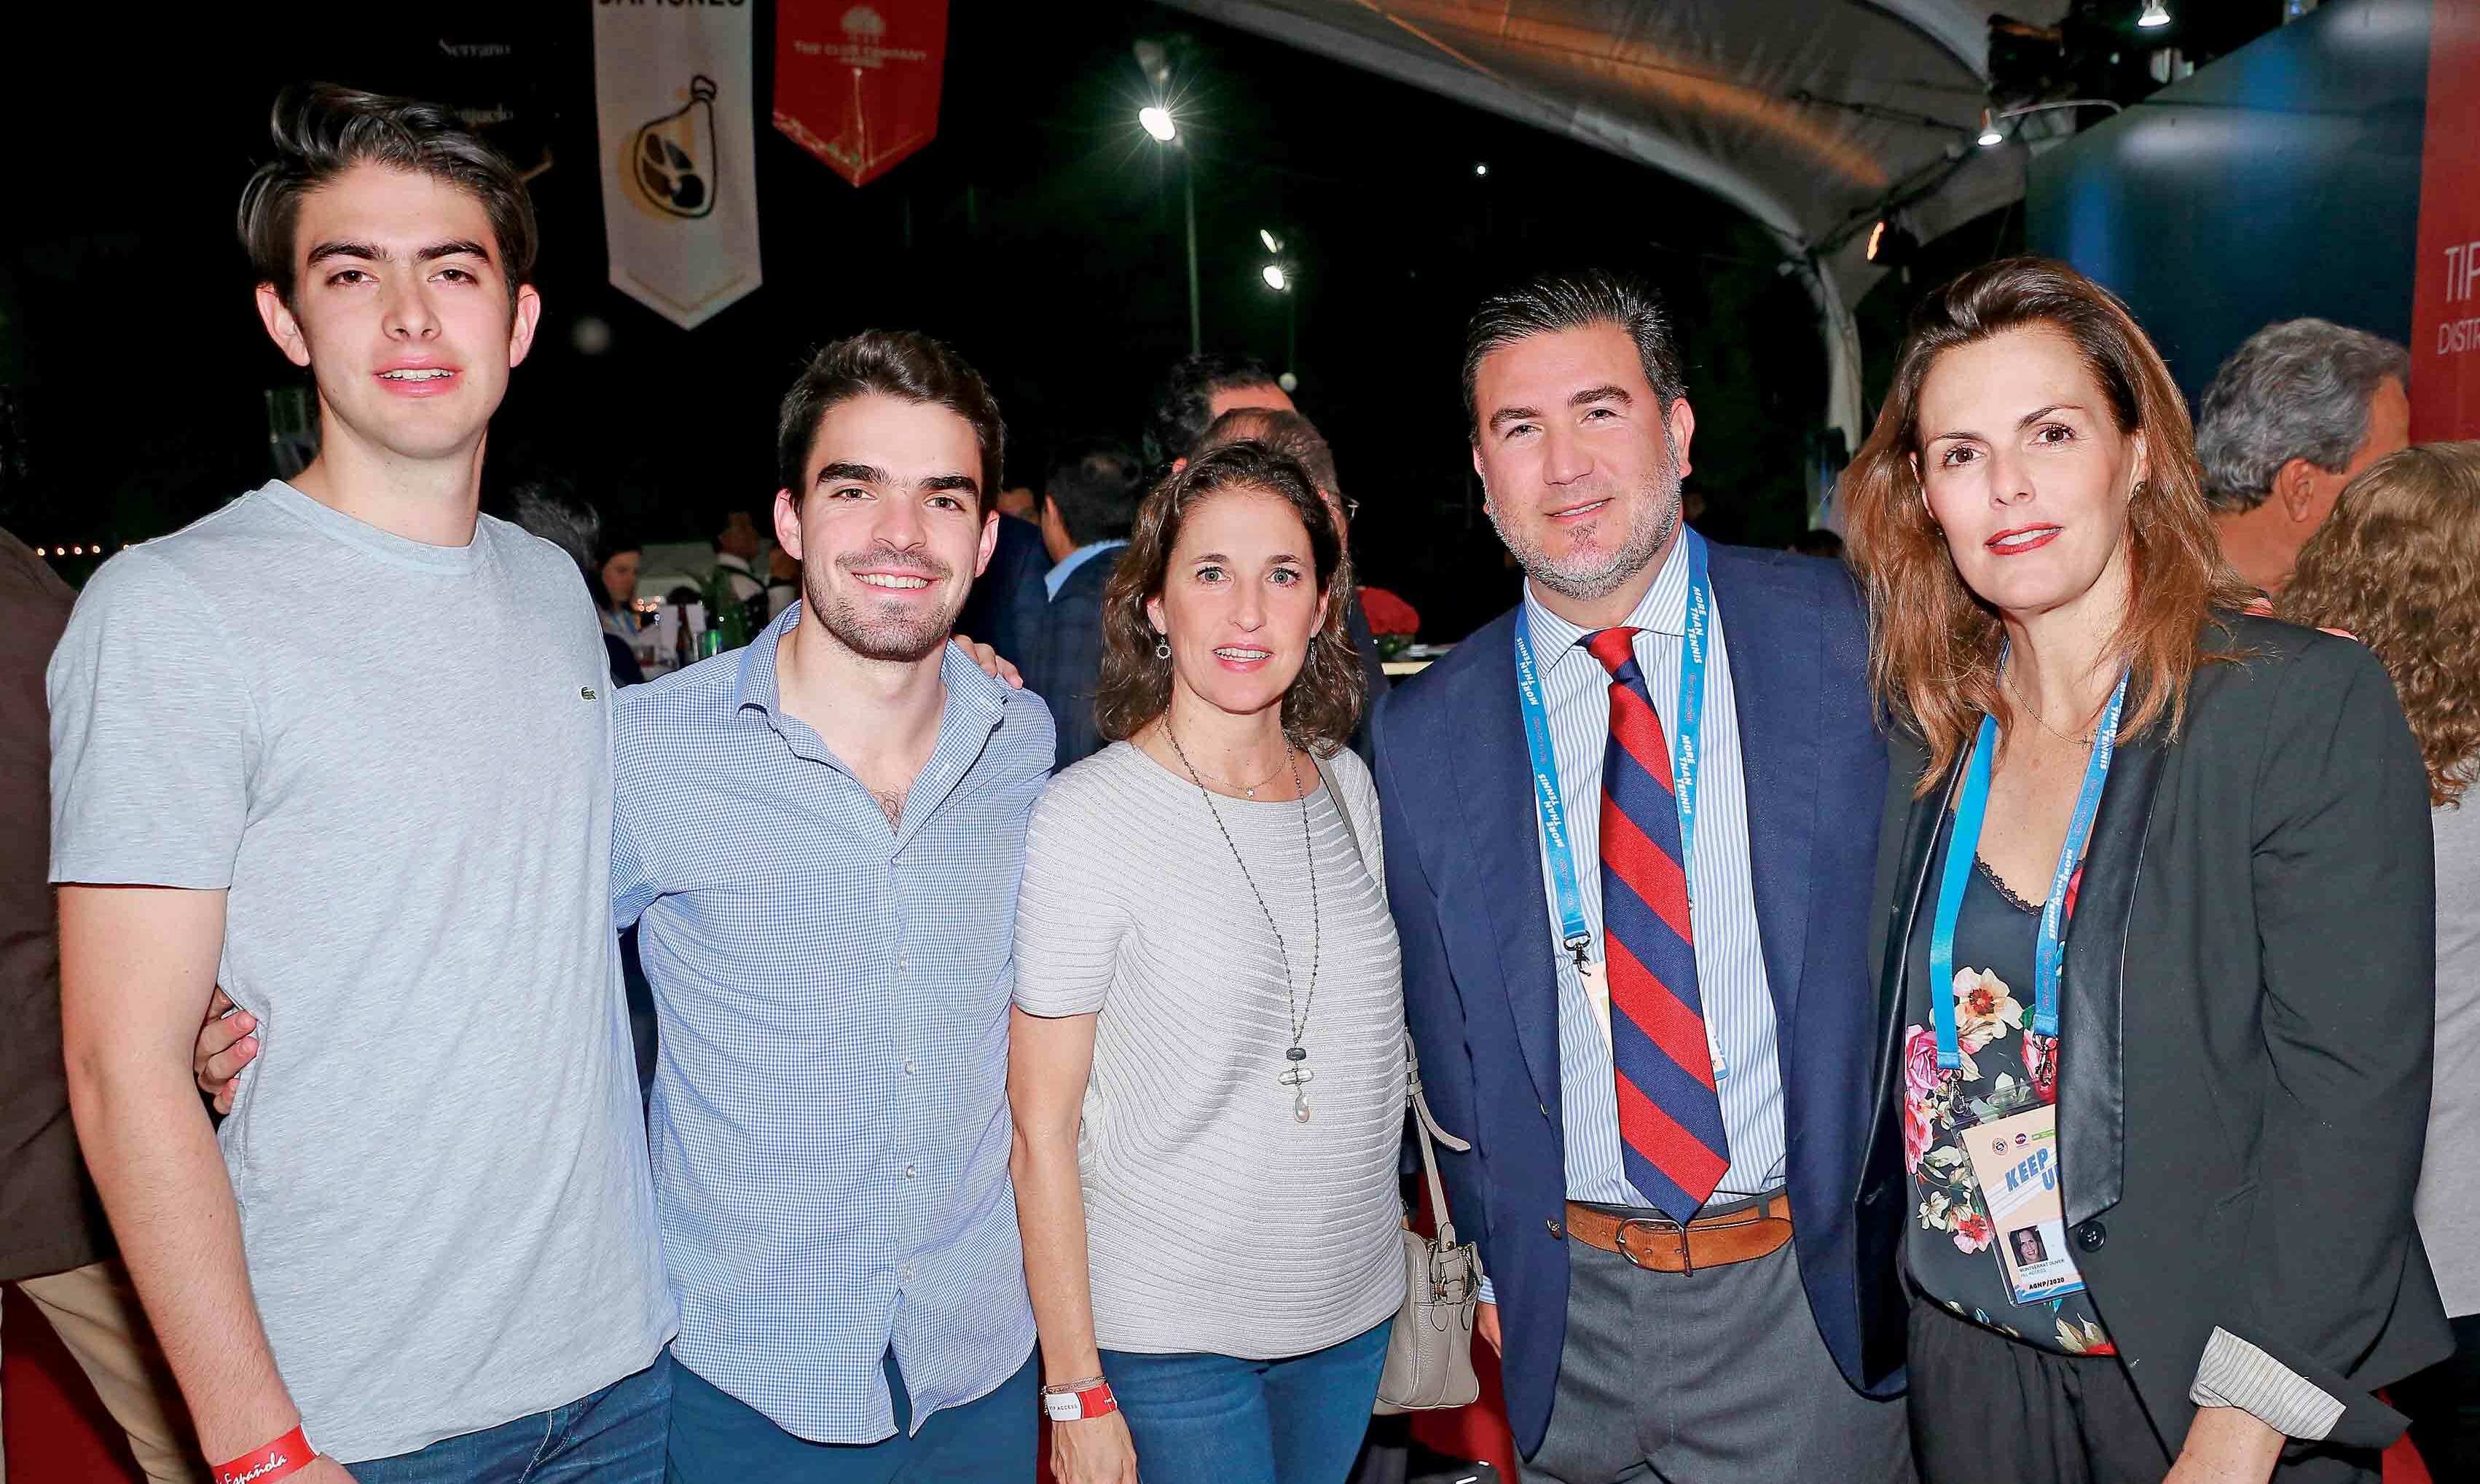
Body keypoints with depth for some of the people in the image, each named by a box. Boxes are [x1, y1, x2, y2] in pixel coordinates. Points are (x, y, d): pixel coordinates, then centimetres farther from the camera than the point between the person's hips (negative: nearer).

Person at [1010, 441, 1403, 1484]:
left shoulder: (1346, 785, 2)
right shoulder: (1087, 818, -16)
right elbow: (1041, 1131, -13)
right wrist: (1076, 1391, -12)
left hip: (1356, 1310, 5)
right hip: (1169, 1339, -5)